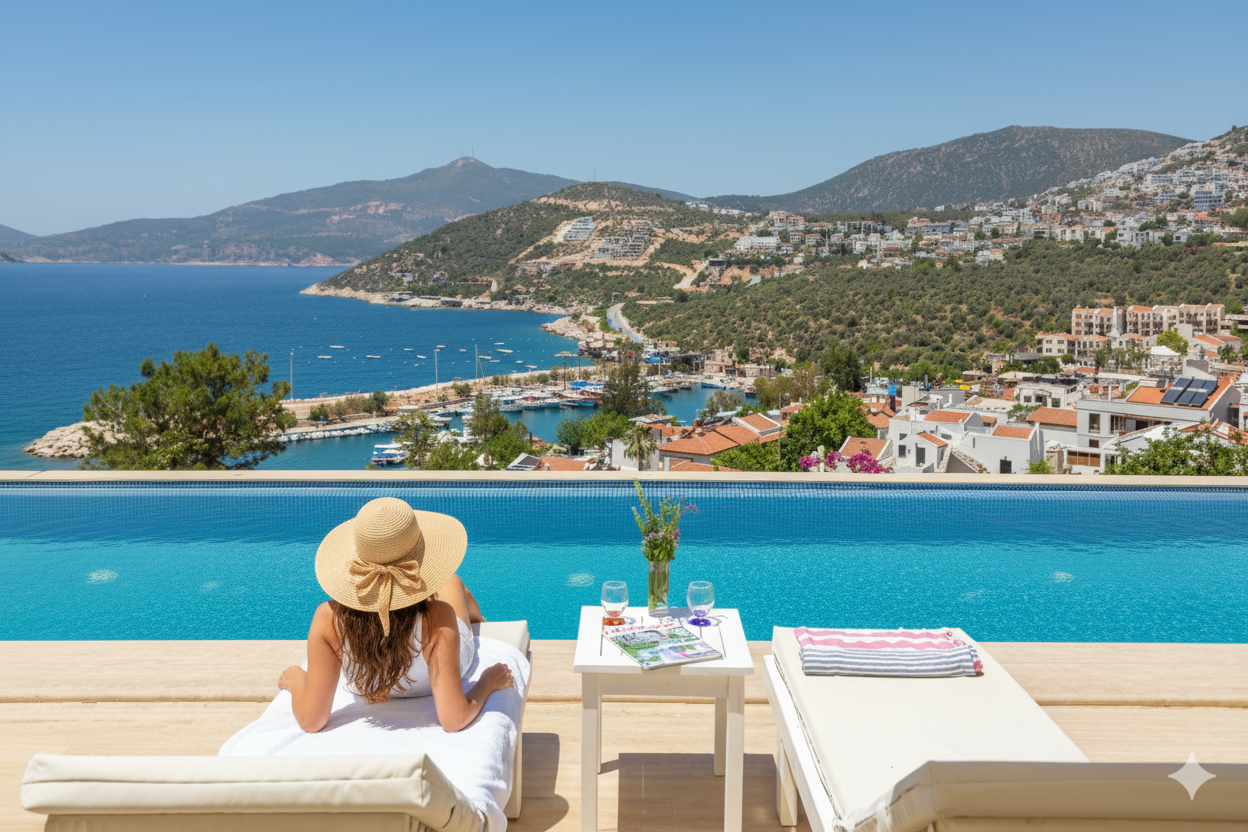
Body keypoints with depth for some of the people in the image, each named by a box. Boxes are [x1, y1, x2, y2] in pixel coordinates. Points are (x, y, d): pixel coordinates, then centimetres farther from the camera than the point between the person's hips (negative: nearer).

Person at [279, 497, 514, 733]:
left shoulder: (329, 619, -41)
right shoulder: (438, 619, -46)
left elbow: (310, 721, -31)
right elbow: (454, 720, -41)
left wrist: (296, 680, -11)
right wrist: (488, 682, -22)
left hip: (361, 686, 2)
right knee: (452, 583, 29)